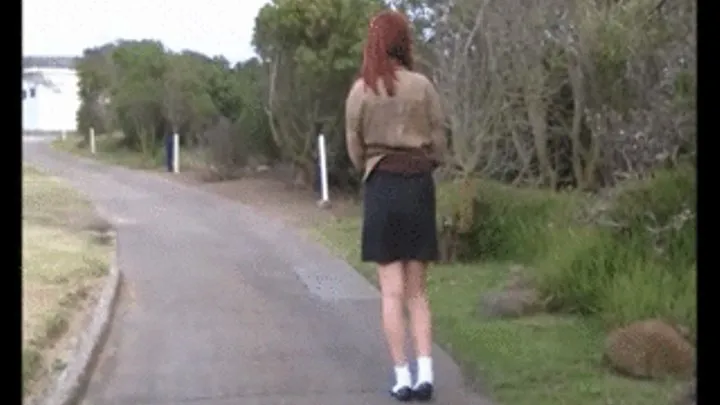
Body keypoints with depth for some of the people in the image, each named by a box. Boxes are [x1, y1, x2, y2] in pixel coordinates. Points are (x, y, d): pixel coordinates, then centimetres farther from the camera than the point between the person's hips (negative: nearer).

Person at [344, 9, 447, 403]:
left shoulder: (360, 91, -2)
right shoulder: (422, 86, -3)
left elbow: (355, 148, 4)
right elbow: (439, 143, 1)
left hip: (381, 187, -1)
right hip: (419, 185, 1)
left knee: (392, 291, 3)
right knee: (416, 290, 9)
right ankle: (425, 374, 2)